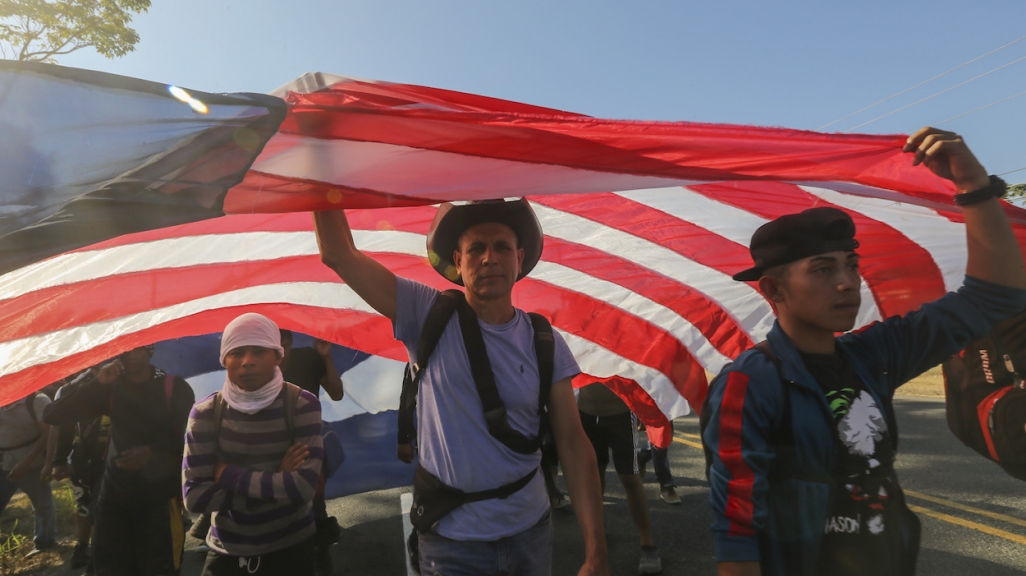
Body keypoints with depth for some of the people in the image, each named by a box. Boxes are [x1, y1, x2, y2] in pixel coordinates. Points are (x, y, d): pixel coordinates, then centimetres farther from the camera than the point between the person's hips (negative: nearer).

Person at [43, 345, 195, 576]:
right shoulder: (109, 387, 5)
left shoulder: (174, 387, -5)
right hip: (114, 495, 3)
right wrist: (95, 383, -17)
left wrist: (154, 451, -19)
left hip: (160, 498, -3)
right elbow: (52, 416, -5)